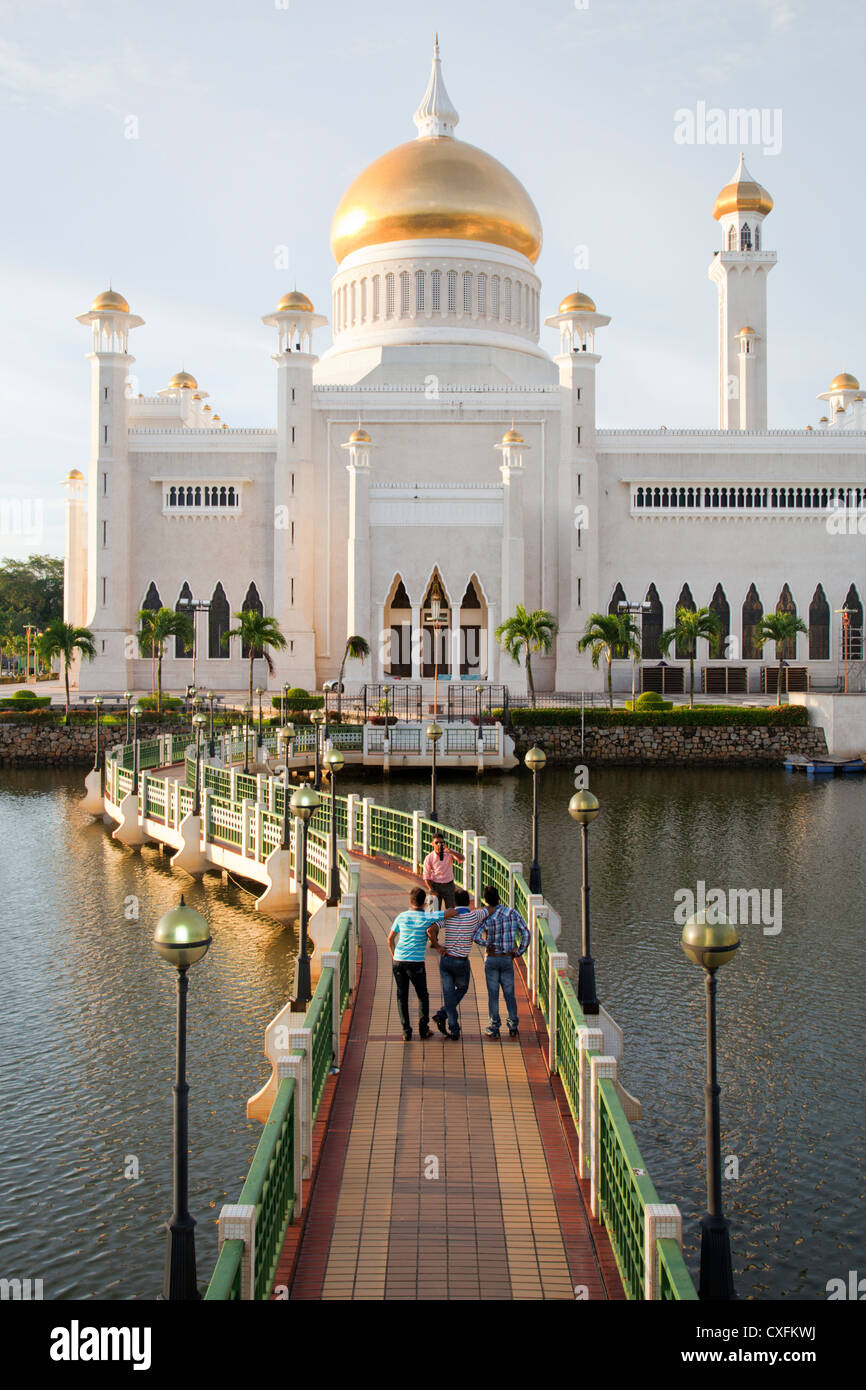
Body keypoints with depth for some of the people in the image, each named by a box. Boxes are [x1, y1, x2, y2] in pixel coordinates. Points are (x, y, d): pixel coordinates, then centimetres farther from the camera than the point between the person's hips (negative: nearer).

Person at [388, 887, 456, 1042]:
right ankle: (423, 1029, 13)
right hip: (416, 963, -3)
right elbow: (452, 912, -12)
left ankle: (406, 1032, 6)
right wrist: (449, 908, 12)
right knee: (422, 996, 15)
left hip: (398, 961, 3)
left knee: (402, 996, 9)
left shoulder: (401, 917, 5)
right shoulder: (427, 917, -8)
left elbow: (390, 939, 11)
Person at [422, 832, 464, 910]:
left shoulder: (450, 853, -9)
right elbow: (426, 876, -4)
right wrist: (431, 890, -12)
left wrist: (450, 851, -41)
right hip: (436, 886, -1)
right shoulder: (429, 858, -11)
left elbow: (461, 859, -27)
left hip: (449, 886, 1)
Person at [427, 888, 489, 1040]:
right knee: (462, 989, 22)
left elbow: (431, 930, -20)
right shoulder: (474, 916, -9)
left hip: (445, 959, 1)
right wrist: (473, 908, 26)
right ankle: (442, 1014, 6)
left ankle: (454, 1029, 2)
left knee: (449, 994, 7)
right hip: (462, 961, -1)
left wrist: (437, 947, -6)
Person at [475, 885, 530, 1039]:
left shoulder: (487, 917, -13)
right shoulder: (512, 913, -6)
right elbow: (526, 933, -6)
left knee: (493, 994, 7)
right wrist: (519, 951, 2)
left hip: (492, 959, -2)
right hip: (508, 959, 2)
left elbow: (476, 936, -18)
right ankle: (513, 1027, 15)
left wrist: (487, 944, -1)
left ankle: (494, 1028, 12)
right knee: (509, 993, 13)